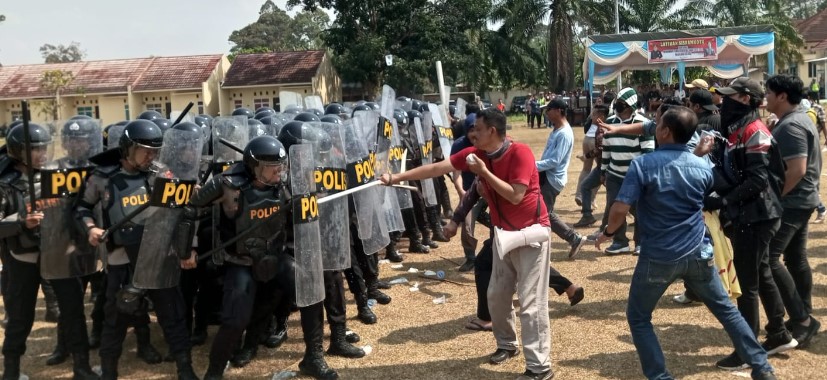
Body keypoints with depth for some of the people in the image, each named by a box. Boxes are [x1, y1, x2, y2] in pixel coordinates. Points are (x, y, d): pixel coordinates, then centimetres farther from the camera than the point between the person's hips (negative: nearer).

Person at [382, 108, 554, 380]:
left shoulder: (520, 153, -21)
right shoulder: (475, 154, -4)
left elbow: (515, 195, -26)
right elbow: (436, 168, -5)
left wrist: (484, 172, -24)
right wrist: (396, 178, -8)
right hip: (504, 233, 7)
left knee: (531, 302, -7)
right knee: (497, 296, 14)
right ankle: (507, 345, 36)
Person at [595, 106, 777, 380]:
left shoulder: (643, 164, -14)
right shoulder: (703, 167, 0)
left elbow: (620, 208, -19)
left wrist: (608, 232, -1)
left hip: (658, 257, -4)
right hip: (697, 253, 4)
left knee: (638, 317, 14)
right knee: (725, 309, 20)